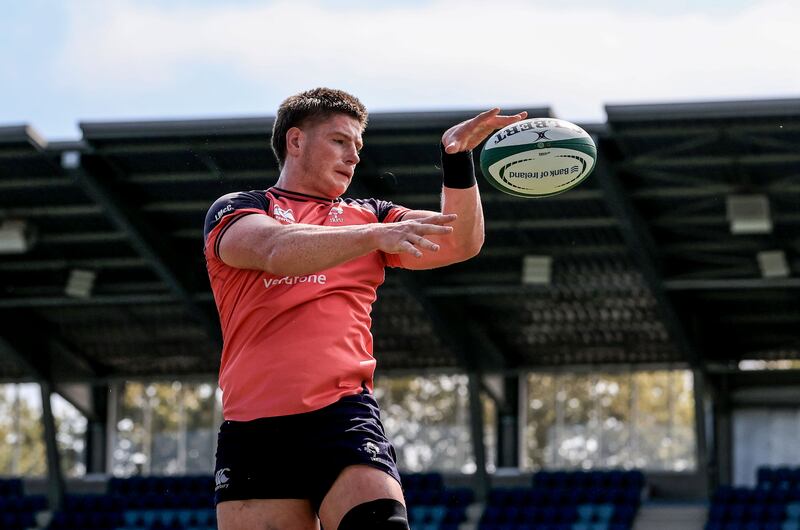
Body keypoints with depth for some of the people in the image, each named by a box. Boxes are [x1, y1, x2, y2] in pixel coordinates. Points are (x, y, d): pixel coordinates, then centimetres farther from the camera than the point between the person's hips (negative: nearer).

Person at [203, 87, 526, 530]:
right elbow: (276, 250, -11)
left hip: (345, 416, 2)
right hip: (252, 427, -2)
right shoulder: (235, 211, 12)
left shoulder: (367, 216, 24)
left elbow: (459, 243, 11)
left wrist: (458, 160, -4)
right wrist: (374, 235, -23)